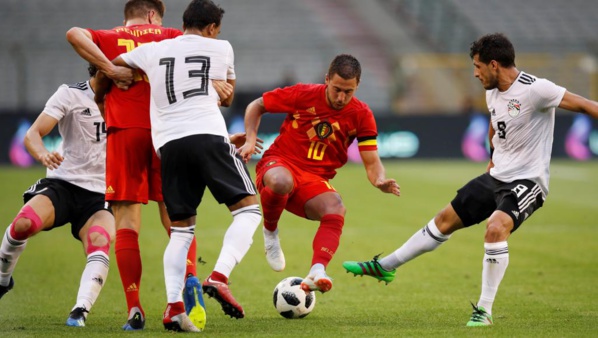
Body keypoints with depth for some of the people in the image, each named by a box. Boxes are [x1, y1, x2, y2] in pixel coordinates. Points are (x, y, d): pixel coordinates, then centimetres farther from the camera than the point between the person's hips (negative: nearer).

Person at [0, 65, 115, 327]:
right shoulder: (71, 94, -3)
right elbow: (33, 134, -11)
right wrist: (42, 154, -34)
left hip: (98, 197, 2)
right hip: (62, 184, -2)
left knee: (99, 243, -30)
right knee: (23, 223, -29)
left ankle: (80, 311, -33)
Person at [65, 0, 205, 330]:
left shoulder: (109, 38, 13)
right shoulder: (170, 36, 15)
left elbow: (74, 34, -7)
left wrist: (109, 68, -10)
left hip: (124, 132, -1)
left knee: (127, 222, 2)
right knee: (175, 219, 10)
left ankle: (134, 309, -6)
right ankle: (190, 278, -17)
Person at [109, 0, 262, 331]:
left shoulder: (152, 50, 20)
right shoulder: (221, 48, 15)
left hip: (167, 144, 4)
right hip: (208, 135, -3)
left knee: (181, 229, 12)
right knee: (248, 207, 3)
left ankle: (173, 305, -5)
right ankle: (219, 277, -18)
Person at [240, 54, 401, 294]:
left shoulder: (361, 115, -2)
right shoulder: (303, 95, -7)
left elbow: (371, 162, -2)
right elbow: (256, 106, 6)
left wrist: (380, 181, -25)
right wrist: (250, 139, -9)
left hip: (315, 180, 2)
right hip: (279, 164, -2)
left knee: (336, 210, -33)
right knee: (281, 181, -40)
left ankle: (316, 273, -48)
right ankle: (270, 233, -10)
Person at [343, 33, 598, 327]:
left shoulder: (535, 89, -21)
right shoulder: (492, 93, 5)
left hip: (528, 181, -8)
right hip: (497, 176, 8)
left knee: (496, 228, -31)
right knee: (446, 219, 13)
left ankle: (484, 310, -20)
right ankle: (384, 267, 26)